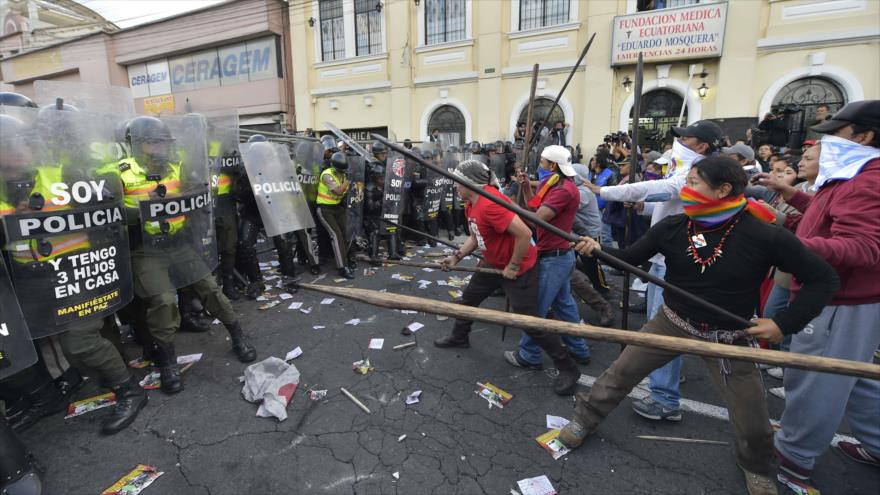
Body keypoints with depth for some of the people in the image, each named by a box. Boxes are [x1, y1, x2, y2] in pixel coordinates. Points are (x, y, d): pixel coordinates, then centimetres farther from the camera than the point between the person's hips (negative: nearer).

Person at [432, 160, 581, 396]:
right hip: (493, 264, 10)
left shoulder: (490, 204, -30)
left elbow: (524, 234, -34)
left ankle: (568, 369, 13)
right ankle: (459, 337, 47)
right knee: (469, 297, 22)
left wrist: (513, 266, -23)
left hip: (519, 269, -10)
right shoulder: (472, 204, 3)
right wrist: (457, 256, 4)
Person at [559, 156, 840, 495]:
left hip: (728, 336, -1)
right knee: (621, 372, 5)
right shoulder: (672, 227, -13)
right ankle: (585, 419, 28)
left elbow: (824, 279, -10)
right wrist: (598, 250, -26)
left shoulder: (764, 236, -20)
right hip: (673, 322, 2)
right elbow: (631, 258, -7)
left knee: (752, 418, 13)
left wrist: (785, 324, -16)